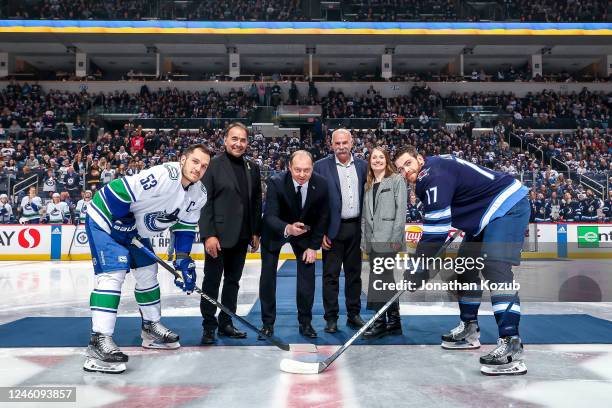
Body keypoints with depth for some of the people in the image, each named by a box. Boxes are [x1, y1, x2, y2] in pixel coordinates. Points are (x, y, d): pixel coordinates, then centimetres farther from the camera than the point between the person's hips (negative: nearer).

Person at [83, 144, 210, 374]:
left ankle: (151, 328, 30)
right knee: (114, 273, -21)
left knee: (148, 273, 14)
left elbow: (186, 227, 5)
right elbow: (120, 190, -31)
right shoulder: (163, 176, -32)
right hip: (106, 219, -9)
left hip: (134, 229, 9)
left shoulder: (198, 195, -5)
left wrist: (184, 260, -2)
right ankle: (99, 341, -22)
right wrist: (123, 223, -23)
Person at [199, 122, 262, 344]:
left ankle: (226, 323, 25)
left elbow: (256, 203, 13)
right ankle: (209, 326, 16)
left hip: (242, 236, 5)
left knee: (233, 281, 13)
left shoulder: (252, 168, 10)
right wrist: (208, 234, -16)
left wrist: (255, 232, 9)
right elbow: (204, 203, -10)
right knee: (212, 281, 4)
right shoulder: (213, 165, -6)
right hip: (217, 236, -5)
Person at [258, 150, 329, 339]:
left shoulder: (321, 184, -22)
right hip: (276, 231, -2)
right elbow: (270, 216, -33)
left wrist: (314, 246, -10)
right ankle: (268, 323, 15)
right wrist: (287, 229, -54)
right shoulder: (276, 183, -30)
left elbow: (322, 217, -10)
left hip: (305, 232, 2)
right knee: (268, 276, 1)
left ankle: (305, 322, 14)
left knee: (307, 275, 0)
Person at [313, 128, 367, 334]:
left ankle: (353, 314, 24)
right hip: (333, 229, -3)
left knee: (354, 272, 12)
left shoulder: (362, 165, 7)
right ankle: (331, 318, 12)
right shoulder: (322, 166, -3)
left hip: (356, 228, 4)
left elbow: (366, 197, 11)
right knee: (331, 274, 3)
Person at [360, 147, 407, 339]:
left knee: (379, 279, -10)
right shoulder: (368, 185, 17)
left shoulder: (397, 180, -1)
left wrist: (396, 237, -14)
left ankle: (380, 323, -2)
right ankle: (394, 322, 20)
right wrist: (364, 240, 11)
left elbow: (401, 210, -8)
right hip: (373, 240, 7)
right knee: (386, 279, 11)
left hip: (388, 239, -7)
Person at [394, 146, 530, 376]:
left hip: (508, 206, -11)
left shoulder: (435, 174, -21)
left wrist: (419, 264, -23)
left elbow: (436, 226, -26)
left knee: (495, 268, -23)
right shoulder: (428, 177, 11)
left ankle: (511, 346, -28)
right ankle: (469, 330, 22)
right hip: (486, 214, 11)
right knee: (466, 264, 12)